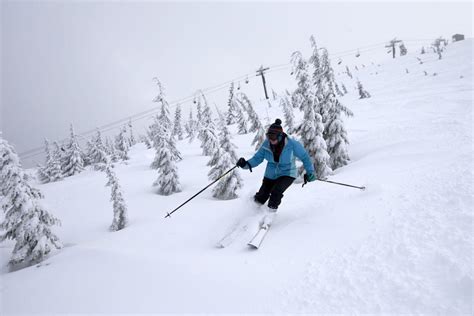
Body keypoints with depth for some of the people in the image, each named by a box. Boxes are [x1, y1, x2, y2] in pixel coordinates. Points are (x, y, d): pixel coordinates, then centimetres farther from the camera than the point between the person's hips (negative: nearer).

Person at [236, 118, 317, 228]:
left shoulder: (292, 144, -21)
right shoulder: (266, 144, -14)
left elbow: (304, 157, -8)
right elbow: (257, 158, -10)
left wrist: (310, 172, -9)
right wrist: (246, 164, -28)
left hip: (287, 174, -3)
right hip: (271, 175, 3)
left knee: (276, 191, -28)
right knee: (261, 197, -2)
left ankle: (269, 217, -8)